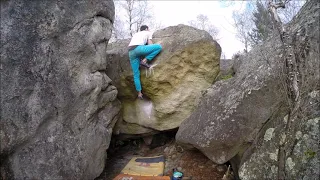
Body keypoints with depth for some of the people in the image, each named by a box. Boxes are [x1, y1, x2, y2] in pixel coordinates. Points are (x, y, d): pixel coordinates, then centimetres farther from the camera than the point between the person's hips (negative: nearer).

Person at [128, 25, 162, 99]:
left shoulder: (135, 34, 39)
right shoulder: (148, 33, 24)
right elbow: (150, 44, 11)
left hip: (131, 52, 7)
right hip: (138, 48, -6)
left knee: (136, 74, 10)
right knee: (159, 47, 2)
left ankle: (139, 93, 8)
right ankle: (144, 61, -5)